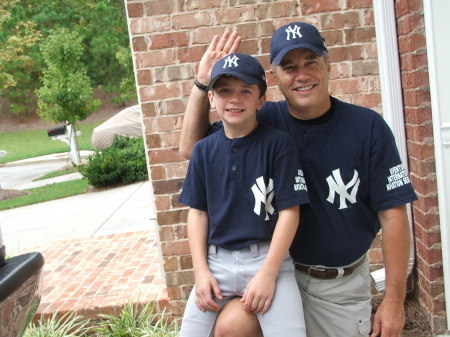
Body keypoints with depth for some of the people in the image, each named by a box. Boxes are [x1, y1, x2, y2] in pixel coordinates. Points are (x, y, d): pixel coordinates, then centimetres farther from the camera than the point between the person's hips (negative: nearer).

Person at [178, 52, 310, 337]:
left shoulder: (278, 143, -8)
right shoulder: (204, 150, 4)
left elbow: (289, 211, -9)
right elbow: (198, 212, 7)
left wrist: (267, 273, -12)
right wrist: (201, 271, 1)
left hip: (267, 257, -3)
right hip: (216, 261, 4)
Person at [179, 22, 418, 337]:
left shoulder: (368, 126, -11)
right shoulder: (265, 121, -7)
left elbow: (392, 214, -8)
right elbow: (191, 147, -1)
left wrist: (394, 299, -7)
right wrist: (204, 82, -13)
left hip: (345, 283, 1)